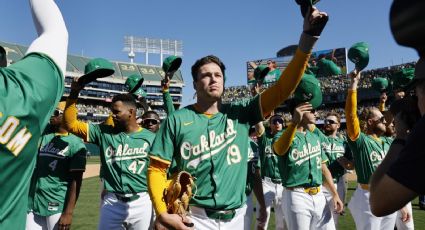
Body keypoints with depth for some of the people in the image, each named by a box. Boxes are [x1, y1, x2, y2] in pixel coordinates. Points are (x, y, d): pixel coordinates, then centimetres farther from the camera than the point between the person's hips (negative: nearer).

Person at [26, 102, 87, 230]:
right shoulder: (44, 133, 7)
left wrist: (68, 213, -16)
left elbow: (76, 181, -13)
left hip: (57, 205, -5)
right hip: (32, 202, 5)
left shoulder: (76, 144, -10)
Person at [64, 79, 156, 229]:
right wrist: (74, 93, -8)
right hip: (111, 202, 2)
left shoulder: (150, 138, 0)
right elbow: (70, 124, 2)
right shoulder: (104, 132, 5)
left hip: (141, 202, -1)